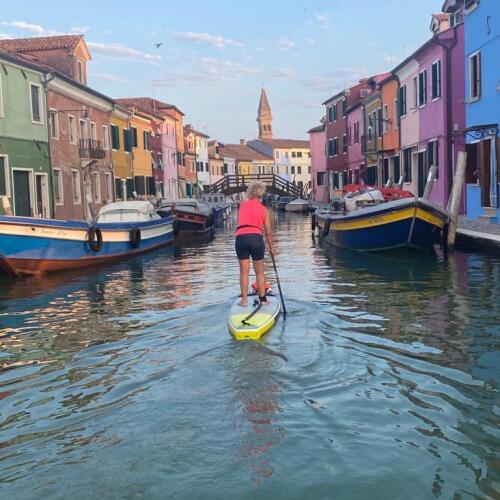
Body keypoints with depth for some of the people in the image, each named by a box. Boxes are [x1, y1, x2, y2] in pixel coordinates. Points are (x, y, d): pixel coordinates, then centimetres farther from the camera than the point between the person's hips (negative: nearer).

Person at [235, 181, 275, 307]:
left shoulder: (242, 204, 14)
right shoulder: (264, 210, 12)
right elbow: (268, 233, 12)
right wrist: (271, 247, 22)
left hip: (240, 237, 1)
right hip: (256, 237, -1)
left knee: (244, 271, 10)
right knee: (259, 271, 12)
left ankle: (244, 300, 9)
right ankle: (263, 299, 16)